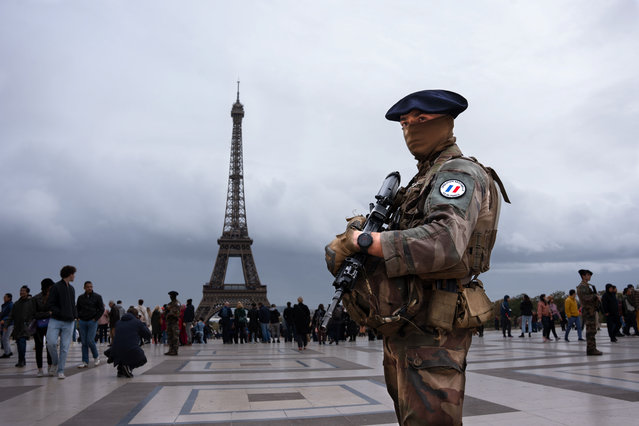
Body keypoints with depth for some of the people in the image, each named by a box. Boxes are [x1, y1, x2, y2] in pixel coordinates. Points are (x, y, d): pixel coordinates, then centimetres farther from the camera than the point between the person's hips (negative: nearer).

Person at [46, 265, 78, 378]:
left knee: (65, 347, 2)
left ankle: (60, 371, 10)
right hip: (55, 321, -5)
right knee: (51, 343, -17)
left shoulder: (72, 288, 16)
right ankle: (55, 363, 10)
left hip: (69, 322, 5)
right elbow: (50, 304, -7)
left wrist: (75, 315, 7)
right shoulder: (56, 287, -3)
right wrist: (61, 313, -18)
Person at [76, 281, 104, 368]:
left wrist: (95, 319, -7)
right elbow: (77, 309, 19)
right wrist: (79, 317, 4)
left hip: (92, 322, -3)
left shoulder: (97, 297, 0)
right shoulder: (80, 297, 9)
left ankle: (96, 357, 11)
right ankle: (85, 362, 7)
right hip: (82, 322, 3)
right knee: (84, 342, 3)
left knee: (90, 340, -11)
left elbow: (101, 309, 0)